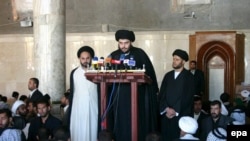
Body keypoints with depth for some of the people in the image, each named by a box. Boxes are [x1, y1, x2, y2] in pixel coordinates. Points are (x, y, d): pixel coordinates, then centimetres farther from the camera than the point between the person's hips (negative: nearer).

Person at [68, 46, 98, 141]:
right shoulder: (74, 73, 7)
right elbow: (72, 93, 10)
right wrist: (70, 111, 6)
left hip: (93, 109, -1)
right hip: (78, 109, 1)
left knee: (93, 132, -1)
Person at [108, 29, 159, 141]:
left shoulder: (140, 54, 0)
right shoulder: (113, 56, 8)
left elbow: (149, 72, -2)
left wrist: (154, 91, -6)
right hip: (119, 95, 2)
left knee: (137, 125, -2)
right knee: (121, 124, 2)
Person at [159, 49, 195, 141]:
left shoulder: (189, 77, -1)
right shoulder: (168, 75, 14)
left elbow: (188, 97, -8)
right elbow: (161, 94, 8)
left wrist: (175, 111, -11)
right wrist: (167, 109, -6)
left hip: (182, 114, -4)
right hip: (167, 114, 4)